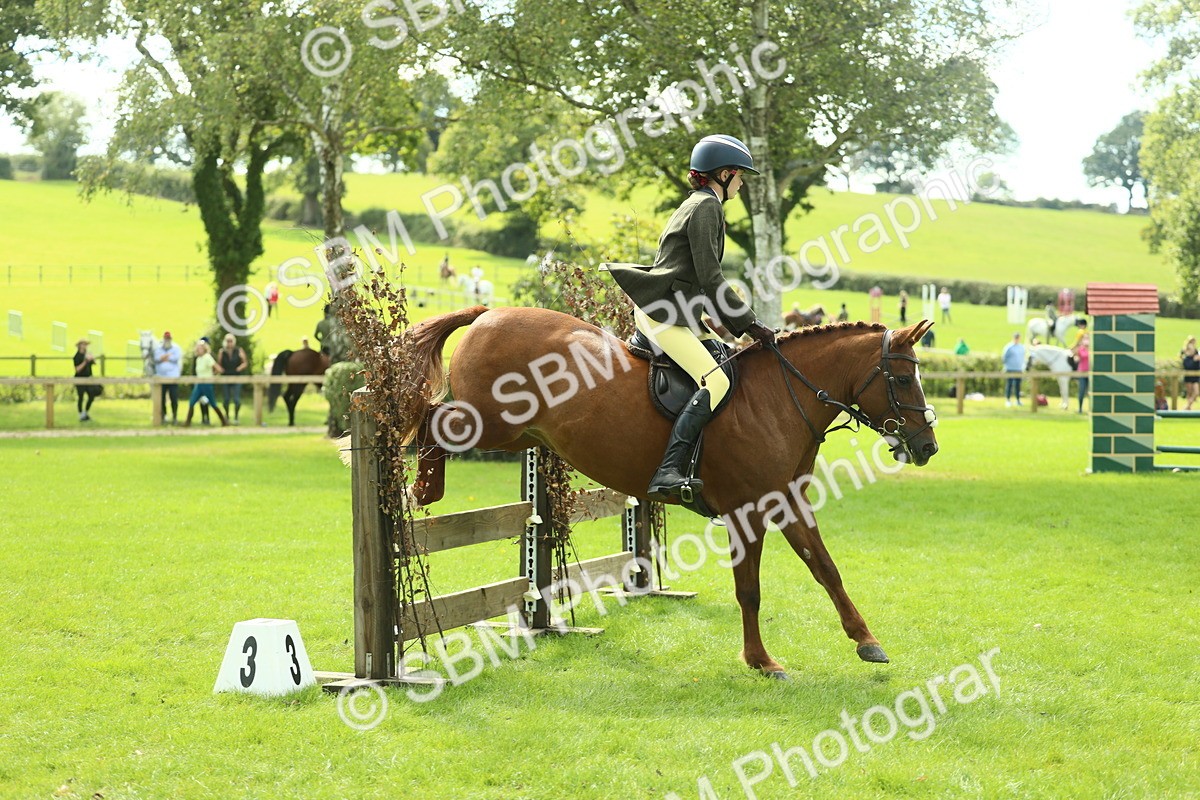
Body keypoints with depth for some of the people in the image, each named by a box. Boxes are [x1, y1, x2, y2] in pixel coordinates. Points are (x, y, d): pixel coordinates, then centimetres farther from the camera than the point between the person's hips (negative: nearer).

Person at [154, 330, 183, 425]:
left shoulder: (176, 348, 5)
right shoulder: (158, 348, 12)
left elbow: (176, 358, -13)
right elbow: (156, 358, -5)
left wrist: (163, 358, -6)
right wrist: (169, 356, -13)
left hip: (173, 377, -3)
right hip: (161, 377, 3)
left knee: (174, 398, -6)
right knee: (161, 398, 4)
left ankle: (174, 417, 2)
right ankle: (163, 416, 15)